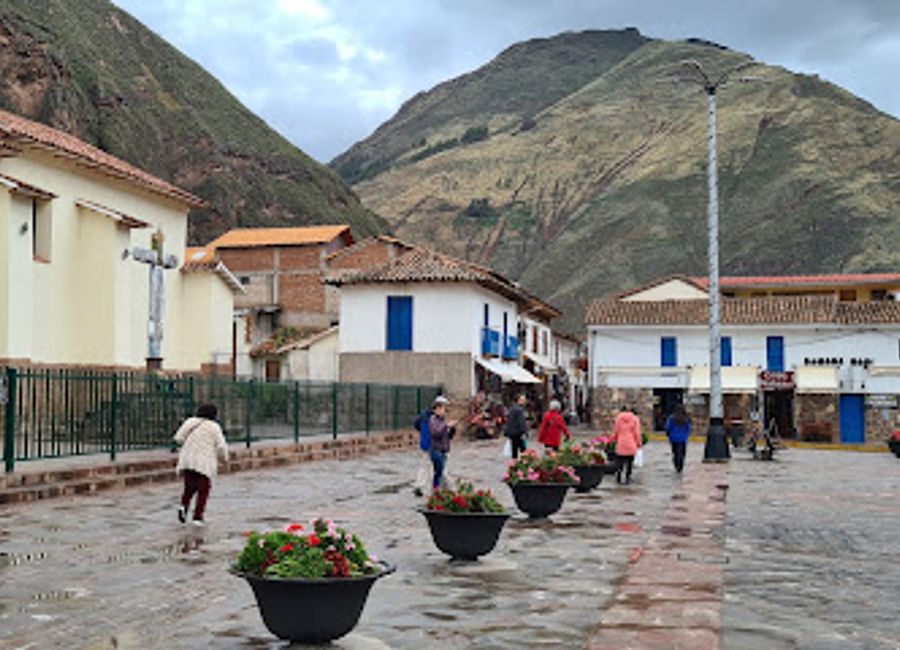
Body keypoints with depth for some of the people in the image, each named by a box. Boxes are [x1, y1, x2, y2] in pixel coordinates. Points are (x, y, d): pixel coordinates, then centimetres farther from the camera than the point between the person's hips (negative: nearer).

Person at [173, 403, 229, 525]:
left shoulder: (190, 422, 9)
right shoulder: (214, 427, -2)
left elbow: (178, 438, 3)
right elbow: (221, 446, -5)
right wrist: (224, 456, 14)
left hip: (187, 461, 4)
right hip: (204, 464, -4)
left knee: (190, 487, 19)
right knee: (203, 490, 6)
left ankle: (184, 505, -4)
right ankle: (198, 517, 1)